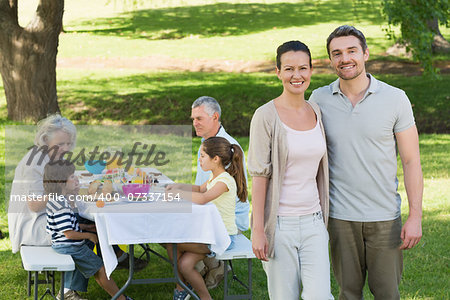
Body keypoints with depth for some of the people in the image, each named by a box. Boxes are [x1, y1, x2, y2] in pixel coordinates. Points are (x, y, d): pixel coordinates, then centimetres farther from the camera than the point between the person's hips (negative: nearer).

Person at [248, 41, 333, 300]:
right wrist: (258, 229, -13)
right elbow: (259, 175, -10)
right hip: (280, 223, -4)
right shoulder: (266, 116, -8)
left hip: (313, 221, 4)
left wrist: (328, 218, 15)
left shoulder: (317, 113, 8)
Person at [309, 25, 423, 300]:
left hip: (385, 216, -1)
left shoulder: (395, 98, -4)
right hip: (340, 216, 1)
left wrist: (416, 216, -8)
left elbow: (411, 161, -3)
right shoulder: (319, 99, 0)